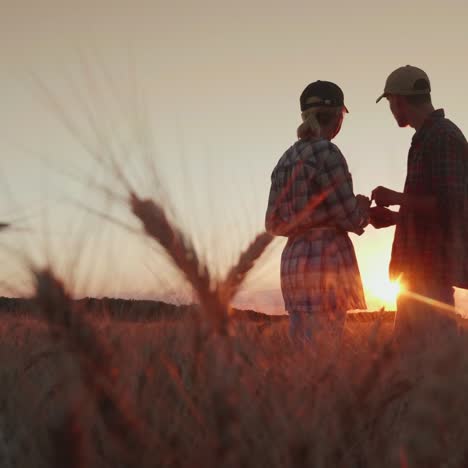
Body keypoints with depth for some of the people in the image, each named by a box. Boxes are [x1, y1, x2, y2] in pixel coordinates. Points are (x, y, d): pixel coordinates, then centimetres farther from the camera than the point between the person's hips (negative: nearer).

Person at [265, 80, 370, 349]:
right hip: (327, 260, -8)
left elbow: (274, 224, 13)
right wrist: (362, 208, 11)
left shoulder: (287, 160, 12)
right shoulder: (327, 153, -10)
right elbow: (350, 218, -11)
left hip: (294, 261, 8)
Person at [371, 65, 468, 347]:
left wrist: (395, 198, -12)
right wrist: (394, 217, 14)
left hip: (432, 268, -10)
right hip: (420, 268, 10)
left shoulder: (442, 137, -12)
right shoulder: (427, 138, 17)